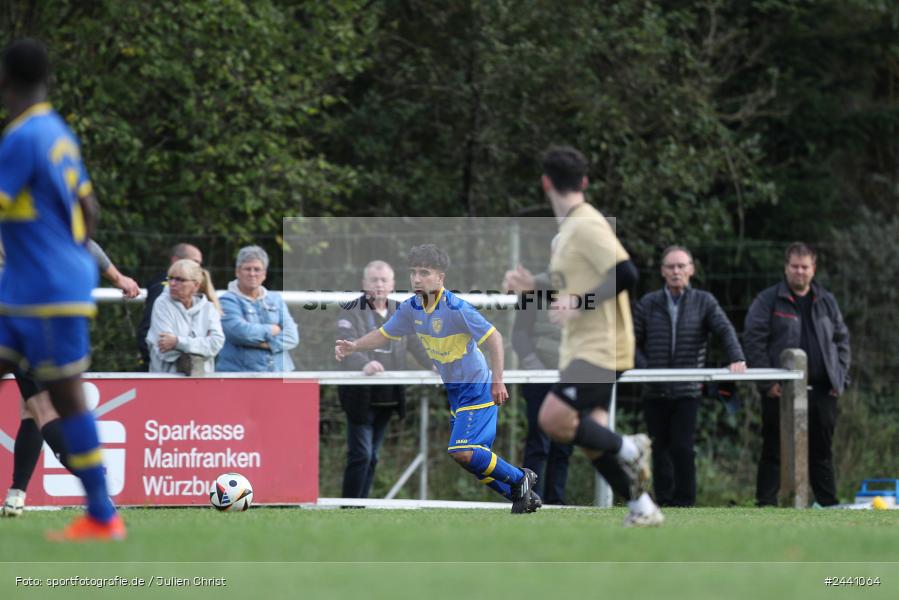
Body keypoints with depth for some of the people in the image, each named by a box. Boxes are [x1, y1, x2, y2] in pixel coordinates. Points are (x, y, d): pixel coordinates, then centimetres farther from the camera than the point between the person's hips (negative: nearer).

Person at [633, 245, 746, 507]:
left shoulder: (704, 302, 6)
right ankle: (664, 502, 11)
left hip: (687, 390, -2)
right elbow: (633, 342, 10)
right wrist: (644, 368, -7)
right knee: (660, 449, 4)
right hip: (654, 392, 2)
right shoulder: (648, 304, 9)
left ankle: (684, 503, -5)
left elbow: (725, 330, -6)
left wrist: (736, 358, -25)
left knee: (682, 448, -11)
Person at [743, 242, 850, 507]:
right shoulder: (768, 301, -1)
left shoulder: (827, 302, 14)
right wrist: (767, 382, -13)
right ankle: (766, 503, 2)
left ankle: (828, 503, 14)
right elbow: (753, 340, -6)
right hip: (781, 391, -4)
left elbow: (842, 340, 19)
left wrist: (840, 378, 7)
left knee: (822, 451, 9)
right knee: (774, 450, -1)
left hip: (821, 391, 4)